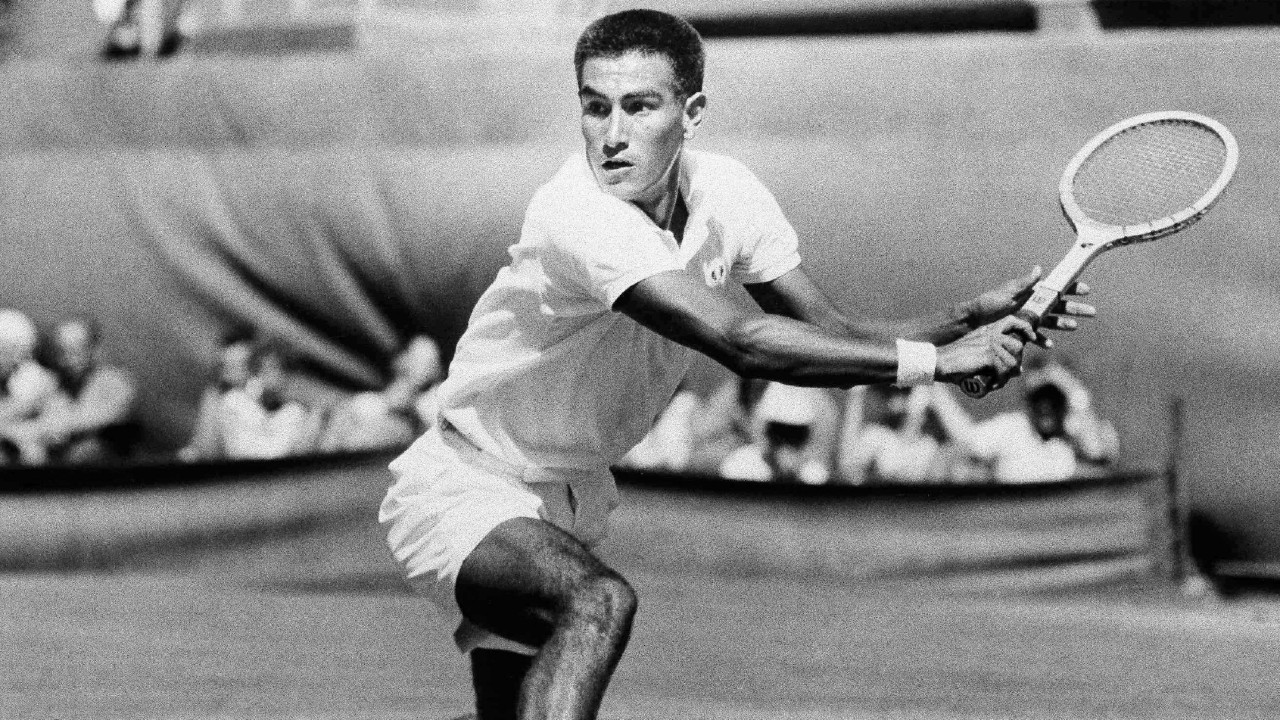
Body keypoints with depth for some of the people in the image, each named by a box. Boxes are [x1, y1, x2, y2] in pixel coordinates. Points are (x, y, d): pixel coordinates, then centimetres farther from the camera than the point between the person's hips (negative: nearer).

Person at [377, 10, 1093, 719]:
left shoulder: (725, 193, -7)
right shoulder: (575, 216, -31)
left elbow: (834, 338, -4)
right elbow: (742, 341, -38)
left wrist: (969, 318, -21)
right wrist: (934, 359, -35)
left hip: (572, 500, 8)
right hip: (465, 490, -8)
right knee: (600, 603, -35)